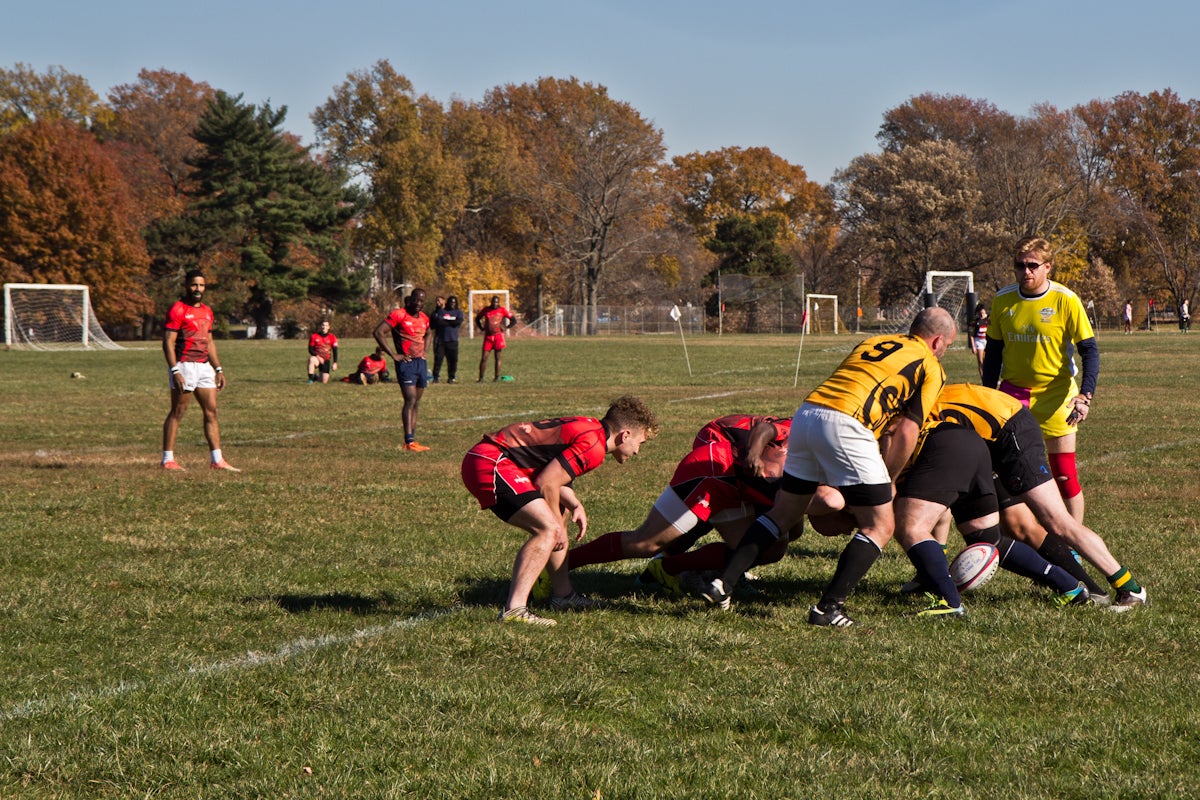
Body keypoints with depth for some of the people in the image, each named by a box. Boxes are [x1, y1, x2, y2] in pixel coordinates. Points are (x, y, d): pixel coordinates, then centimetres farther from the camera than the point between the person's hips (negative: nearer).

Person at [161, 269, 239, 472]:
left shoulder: (207, 311, 16)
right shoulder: (178, 310, -9)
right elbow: (168, 342, -14)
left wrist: (218, 369, 17)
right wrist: (175, 371, -21)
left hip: (204, 367, 8)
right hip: (184, 366, -8)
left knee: (211, 411, 5)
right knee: (177, 413, -3)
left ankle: (216, 460, 7)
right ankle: (167, 459, 3)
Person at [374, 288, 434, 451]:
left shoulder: (424, 318, 14)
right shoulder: (399, 315, -9)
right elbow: (378, 332, -15)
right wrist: (393, 355, -16)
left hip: (420, 362, 8)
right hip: (406, 363, -8)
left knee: (416, 403, 9)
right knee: (410, 400, -15)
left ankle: (412, 440, 13)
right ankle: (409, 442, -18)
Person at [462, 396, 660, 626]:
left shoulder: (589, 428, 16)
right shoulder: (593, 447, -15)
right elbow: (546, 483, -18)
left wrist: (575, 505, 4)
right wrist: (557, 523, -4)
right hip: (489, 464, -11)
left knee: (553, 524, 25)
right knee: (548, 529, -19)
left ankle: (563, 594, 36)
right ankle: (514, 609, -25)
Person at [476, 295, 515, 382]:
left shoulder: (502, 310, 0)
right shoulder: (486, 310, 7)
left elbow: (513, 321, 5)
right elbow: (477, 318, 23)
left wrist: (505, 328, -6)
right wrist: (482, 328, 10)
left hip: (498, 336, -2)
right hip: (488, 336, 2)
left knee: (497, 357, 1)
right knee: (484, 357, -2)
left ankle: (497, 377, 6)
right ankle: (481, 378, 3)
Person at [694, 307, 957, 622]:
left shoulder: (871, 342, 31)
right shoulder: (930, 367, 12)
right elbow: (906, 433, 4)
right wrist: (888, 482, 16)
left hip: (805, 413, 7)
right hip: (846, 426, -7)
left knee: (784, 513, 21)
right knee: (880, 526, 4)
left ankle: (723, 584, 13)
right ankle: (828, 607, -7)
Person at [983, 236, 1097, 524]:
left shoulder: (1066, 300, -11)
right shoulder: (1002, 300, 0)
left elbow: (1089, 350, -9)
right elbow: (993, 352, 10)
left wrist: (1085, 395, -20)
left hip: (1055, 393, -3)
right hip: (1012, 393, 3)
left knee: (1064, 473, -4)